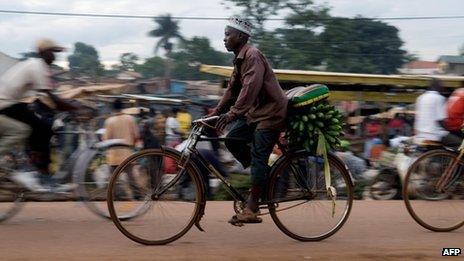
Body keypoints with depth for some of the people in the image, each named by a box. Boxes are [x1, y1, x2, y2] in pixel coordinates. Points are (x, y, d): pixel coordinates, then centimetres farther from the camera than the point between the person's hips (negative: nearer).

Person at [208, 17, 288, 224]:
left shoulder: (253, 56, -17)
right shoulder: (239, 59, 13)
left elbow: (250, 88, -29)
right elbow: (232, 89, 15)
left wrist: (232, 114, -37)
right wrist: (215, 112, 8)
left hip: (271, 112, -9)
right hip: (255, 112, 9)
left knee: (258, 158, -12)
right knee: (232, 139, -1)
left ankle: (251, 210, -11)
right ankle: (265, 176, 9)